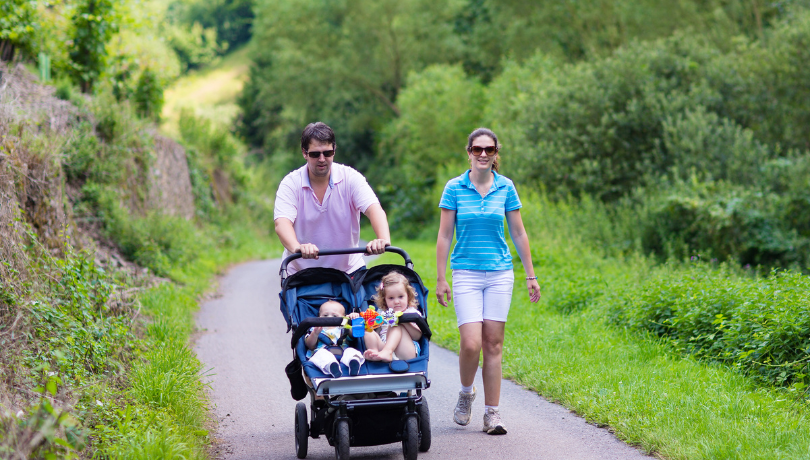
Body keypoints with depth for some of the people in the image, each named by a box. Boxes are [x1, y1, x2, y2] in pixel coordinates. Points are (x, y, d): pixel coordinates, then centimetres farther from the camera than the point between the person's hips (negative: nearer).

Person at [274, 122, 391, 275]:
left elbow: (373, 209, -17)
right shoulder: (291, 183, -6)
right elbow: (282, 223, -20)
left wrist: (383, 240, -39)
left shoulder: (350, 178, -3)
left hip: (349, 269, 0)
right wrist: (297, 247, -43)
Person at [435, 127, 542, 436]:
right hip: (466, 274, -2)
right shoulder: (454, 188, -1)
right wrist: (441, 278, -2)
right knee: (471, 344, -12)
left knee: (493, 344, 1)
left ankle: (492, 414, 7)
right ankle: (466, 394, 17)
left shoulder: (505, 188, 4)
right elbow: (445, 235, 1)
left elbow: (518, 233, 9)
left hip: (500, 274, 2)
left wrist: (530, 275, 8)